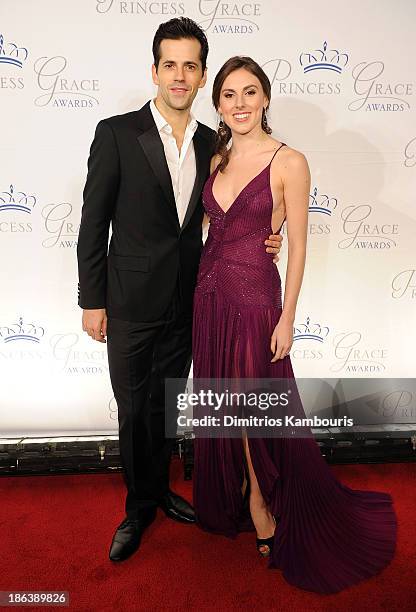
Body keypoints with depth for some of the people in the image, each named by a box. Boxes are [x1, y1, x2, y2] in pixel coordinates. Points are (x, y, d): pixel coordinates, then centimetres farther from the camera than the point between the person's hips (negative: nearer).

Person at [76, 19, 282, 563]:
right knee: (133, 410, 9)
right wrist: (92, 300, -8)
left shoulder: (211, 142, 6)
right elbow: (94, 222, -7)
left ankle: (159, 489, 40)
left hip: (185, 302, 4)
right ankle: (140, 505, 32)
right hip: (130, 302, -3)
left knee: (165, 405, 18)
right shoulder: (117, 133, -8)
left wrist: (258, 243, -4)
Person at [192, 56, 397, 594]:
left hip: (254, 296, -6)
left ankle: (264, 511, 30)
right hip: (211, 292, 6)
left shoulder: (289, 162, -8)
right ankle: (232, 503, 39)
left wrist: (287, 317, -11)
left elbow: (298, 245, -9)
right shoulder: (217, 159, 9)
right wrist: (207, 286, 8)